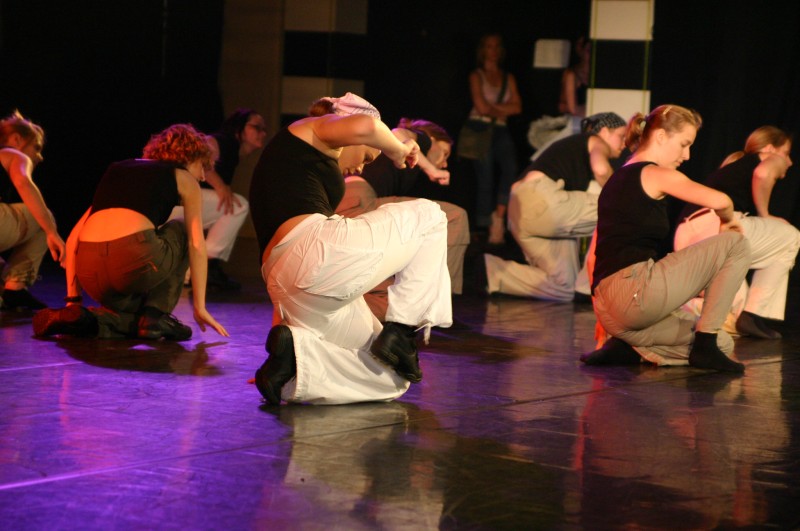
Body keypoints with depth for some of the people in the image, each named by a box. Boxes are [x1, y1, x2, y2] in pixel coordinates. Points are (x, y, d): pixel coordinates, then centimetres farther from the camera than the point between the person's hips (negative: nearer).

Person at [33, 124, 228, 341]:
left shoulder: (117, 170, 33)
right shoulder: (184, 178, 20)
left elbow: (73, 240, 26)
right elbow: (196, 244, 14)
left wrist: (73, 299, 25)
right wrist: (200, 307, 16)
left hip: (89, 270, 5)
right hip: (133, 257, -4)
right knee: (180, 231, 30)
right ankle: (156, 314, 14)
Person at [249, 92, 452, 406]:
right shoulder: (314, 130, 12)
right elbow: (365, 127, -13)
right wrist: (397, 150, 7)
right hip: (316, 250, -9)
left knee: (393, 381, 10)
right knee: (427, 216, 11)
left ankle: (295, 350, -8)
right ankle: (400, 334, -1)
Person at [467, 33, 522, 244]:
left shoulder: (509, 78, 16)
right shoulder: (477, 76, 5)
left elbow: (517, 107, 5)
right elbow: (481, 107, -6)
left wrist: (493, 107, -4)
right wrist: (502, 110, 6)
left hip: (501, 131, 3)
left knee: (510, 168, -22)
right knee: (486, 180, -8)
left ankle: (498, 217, -13)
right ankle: (485, 228, -3)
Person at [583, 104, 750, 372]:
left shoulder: (619, 178, 25)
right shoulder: (657, 175, -2)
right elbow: (719, 201, -18)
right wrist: (728, 221, 5)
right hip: (634, 290, -9)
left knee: (723, 342, 20)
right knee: (736, 244, 2)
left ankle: (628, 348, 3)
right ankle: (705, 345, -3)